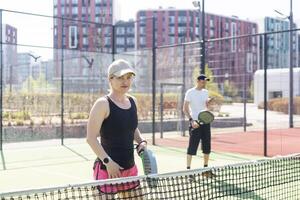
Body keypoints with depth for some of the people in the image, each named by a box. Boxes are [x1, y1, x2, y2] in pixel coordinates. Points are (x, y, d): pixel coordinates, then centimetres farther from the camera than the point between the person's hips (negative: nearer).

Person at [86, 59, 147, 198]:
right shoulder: (103, 104, -13)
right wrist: (107, 161, -20)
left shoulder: (132, 101, 8)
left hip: (130, 167, 7)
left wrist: (141, 141, 3)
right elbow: (91, 138, -14)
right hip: (108, 169, -7)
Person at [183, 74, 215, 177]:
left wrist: (209, 102, -4)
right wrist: (191, 120, -18)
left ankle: (206, 167, 21)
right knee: (192, 146, -5)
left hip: (205, 121, 6)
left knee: (207, 146, 9)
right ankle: (188, 168, 1)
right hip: (195, 122, -6)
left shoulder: (205, 92, 12)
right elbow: (185, 109, -8)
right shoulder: (190, 92, -6)